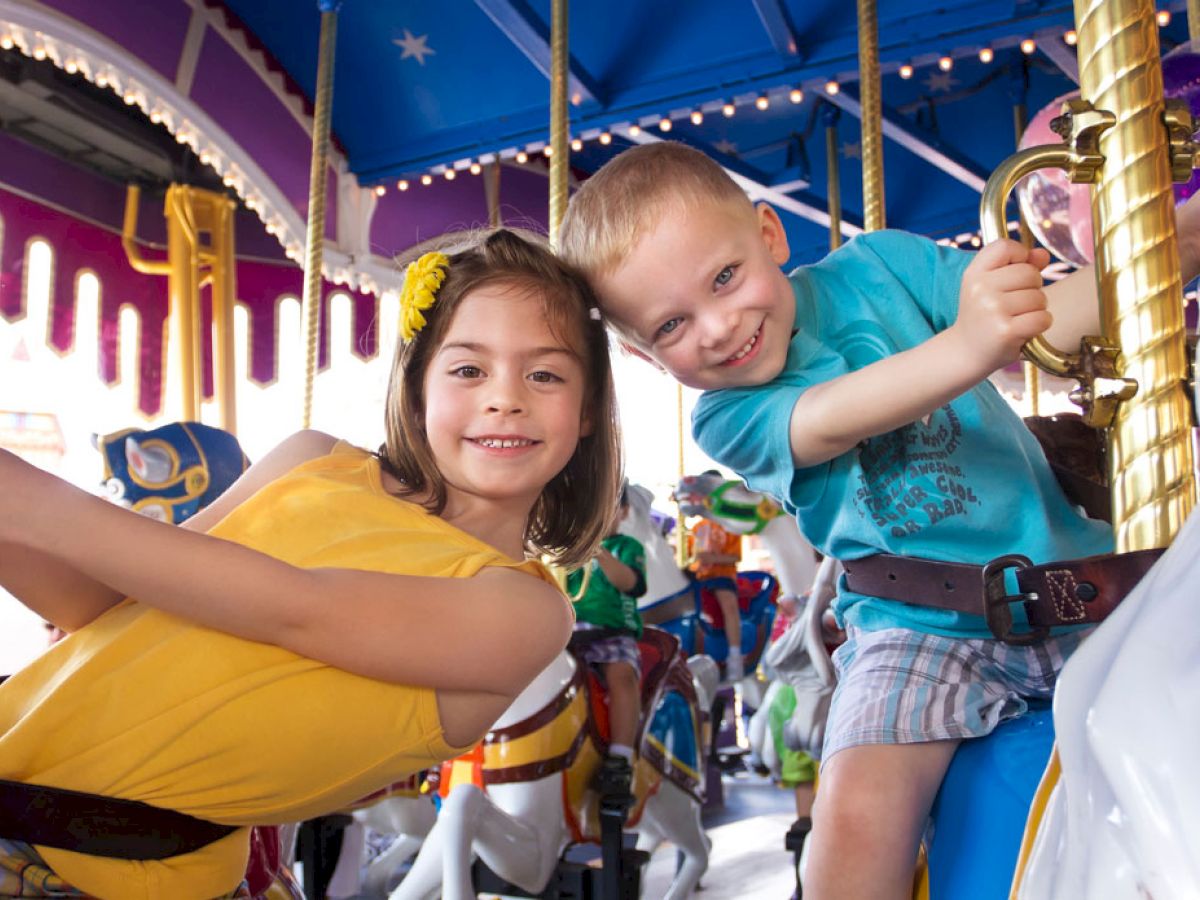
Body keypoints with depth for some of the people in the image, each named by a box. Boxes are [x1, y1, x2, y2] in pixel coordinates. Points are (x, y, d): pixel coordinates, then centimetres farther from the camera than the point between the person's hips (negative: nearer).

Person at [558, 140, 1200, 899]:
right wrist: (962, 348, -42)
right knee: (855, 809, -22)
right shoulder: (727, 420, -4)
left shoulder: (875, 267, 1)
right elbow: (829, 422, -25)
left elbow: (1049, 315, -2)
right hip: (923, 628, -2)